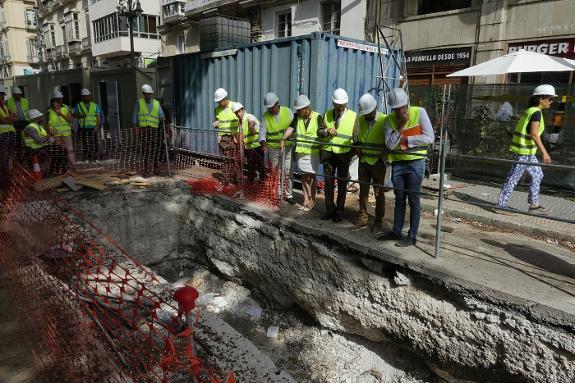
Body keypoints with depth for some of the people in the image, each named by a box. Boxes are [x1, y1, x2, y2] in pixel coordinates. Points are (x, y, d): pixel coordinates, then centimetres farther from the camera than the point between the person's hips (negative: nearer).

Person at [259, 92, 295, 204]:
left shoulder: (287, 111, -4)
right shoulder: (266, 115, -3)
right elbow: (262, 130, -8)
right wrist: (263, 142, -26)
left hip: (287, 147, -1)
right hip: (273, 149, 1)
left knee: (288, 172, -1)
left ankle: (289, 195, 12)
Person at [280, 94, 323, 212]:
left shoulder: (317, 117, -6)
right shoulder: (297, 117, 4)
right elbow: (291, 128, -9)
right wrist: (283, 139, -23)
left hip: (313, 153, -4)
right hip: (300, 152, 4)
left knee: (312, 176, 2)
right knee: (304, 176, 10)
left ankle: (312, 200, 16)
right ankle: (306, 200, 20)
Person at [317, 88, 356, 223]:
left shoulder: (353, 116, -2)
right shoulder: (327, 115, 7)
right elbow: (319, 132, 9)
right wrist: (327, 131, -12)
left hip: (344, 154, -2)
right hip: (328, 153, 3)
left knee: (342, 184, 7)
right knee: (328, 182, 9)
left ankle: (339, 212, 19)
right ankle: (330, 210, 22)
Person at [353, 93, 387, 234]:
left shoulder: (384, 120, -12)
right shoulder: (359, 119, 2)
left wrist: (383, 157, -11)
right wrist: (358, 150, 3)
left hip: (378, 163, -4)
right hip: (363, 161, 5)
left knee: (379, 193, 4)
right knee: (363, 191, 12)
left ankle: (378, 222, 15)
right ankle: (362, 218, 24)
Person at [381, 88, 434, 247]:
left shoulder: (419, 112, -7)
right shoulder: (389, 120, 1)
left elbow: (429, 138, -12)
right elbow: (390, 144, -10)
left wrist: (406, 140, -11)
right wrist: (401, 126, -17)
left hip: (415, 163, -3)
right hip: (397, 164, 4)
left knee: (413, 200, 2)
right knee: (399, 199, 14)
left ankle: (412, 236, 11)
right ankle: (396, 231, 26)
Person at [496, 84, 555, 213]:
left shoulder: (529, 111, 14)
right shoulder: (536, 112, -14)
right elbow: (534, 134, -23)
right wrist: (544, 152, -26)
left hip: (527, 151, 10)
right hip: (524, 151, -10)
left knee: (538, 175, 17)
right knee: (514, 177, -5)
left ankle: (533, 203, 24)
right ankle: (501, 204, 0)